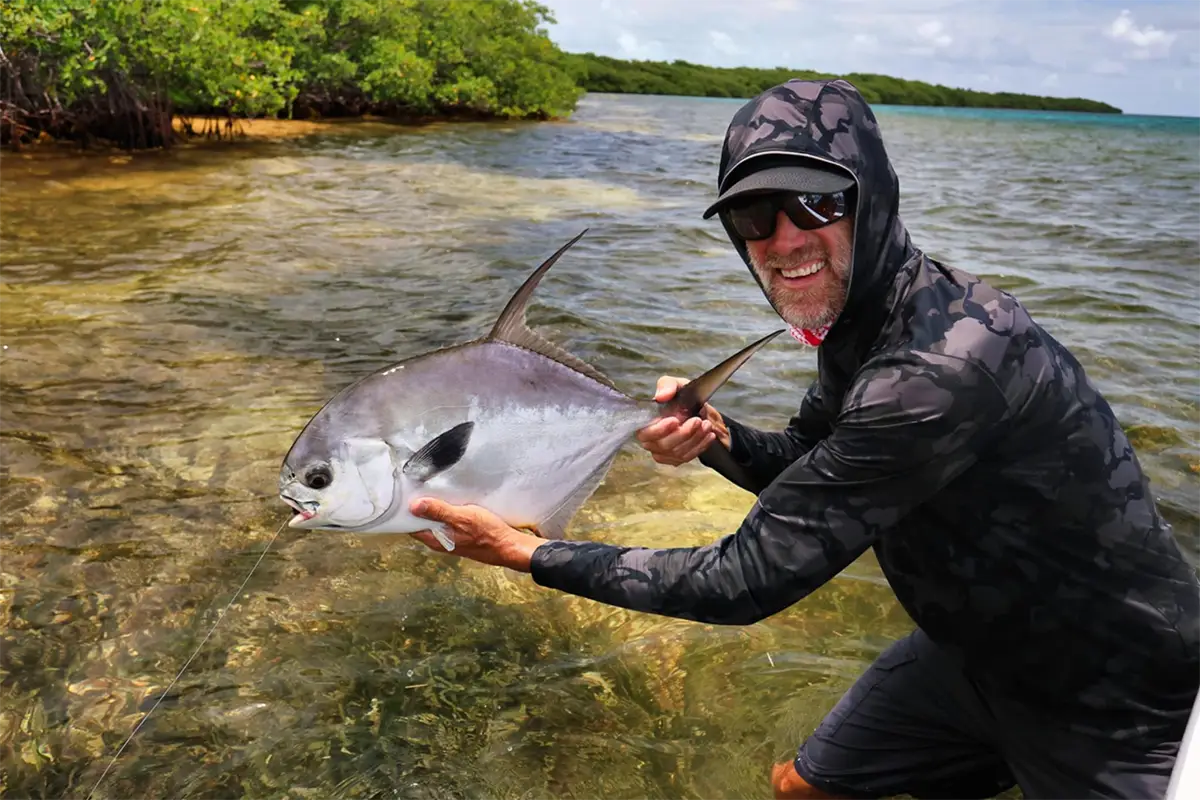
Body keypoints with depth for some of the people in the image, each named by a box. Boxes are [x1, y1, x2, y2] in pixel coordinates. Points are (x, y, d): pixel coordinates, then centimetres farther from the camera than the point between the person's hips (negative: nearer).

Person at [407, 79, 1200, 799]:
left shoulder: (943, 366, -37)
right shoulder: (859, 317, -7)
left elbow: (747, 582, -32)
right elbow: (808, 465, 7)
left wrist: (526, 552, -25)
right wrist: (713, 436, -16)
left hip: (1114, 701, -8)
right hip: (982, 642, 8)